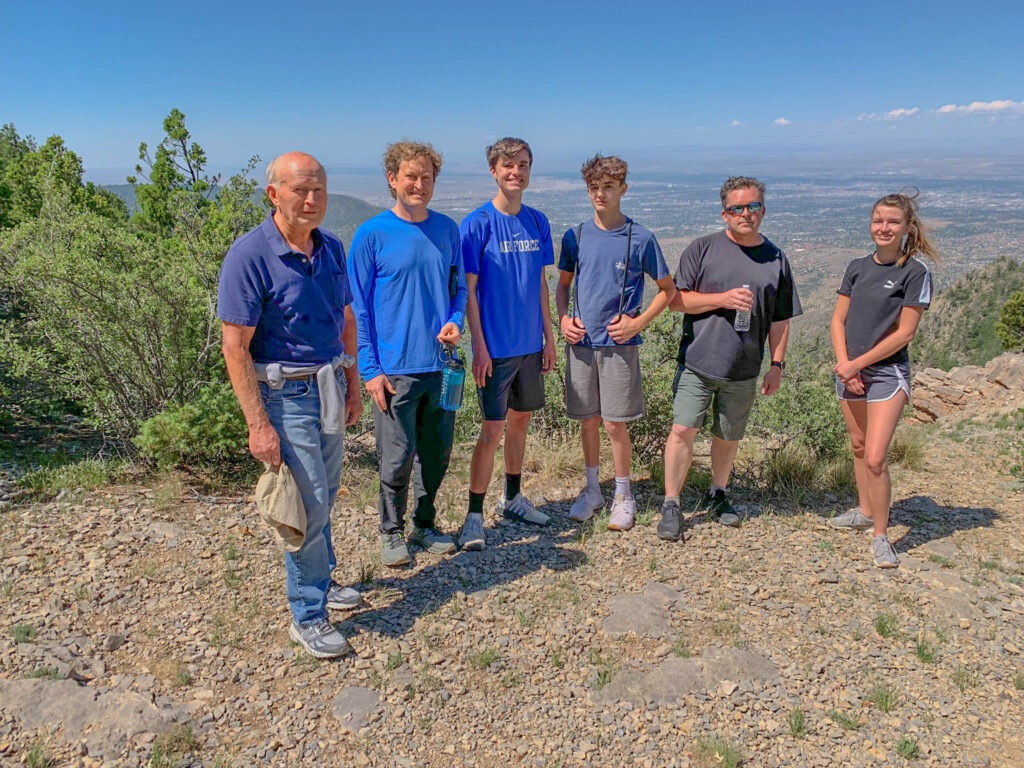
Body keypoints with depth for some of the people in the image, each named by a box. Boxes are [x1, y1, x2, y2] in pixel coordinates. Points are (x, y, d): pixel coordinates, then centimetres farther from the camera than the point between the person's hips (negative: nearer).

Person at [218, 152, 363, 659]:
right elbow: (235, 346, -18)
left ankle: (318, 582, 39)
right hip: (284, 394, -7)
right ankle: (308, 617, 13)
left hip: (328, 388, 7)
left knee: (324, 496, 18)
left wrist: (352, 386, 15)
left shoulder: (332, 248, 4)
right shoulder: (250, 255, -17)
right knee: (309, 502, -4)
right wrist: (258, 425, -20)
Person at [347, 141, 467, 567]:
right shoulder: (372, 235, -5)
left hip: (441, 364, 4)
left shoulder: (447, 229, 7)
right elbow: (359, 308, -4)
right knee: (397, 458, 4)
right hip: (394, 368, -4)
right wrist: (370, 369, -9)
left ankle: (425, 524, 33)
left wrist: (455, 322, -5)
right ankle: (392, 531, 25)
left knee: (437, 451, 14)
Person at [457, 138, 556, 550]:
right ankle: (474, 516, 7)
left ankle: (513, 498, 32)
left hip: (530, 344, 6)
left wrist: (549, 336, 10)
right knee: (492, 430, -4)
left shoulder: (538, 222, 7)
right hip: (495, 346, -6)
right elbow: (468, 291, -10)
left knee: (521, 420, 15)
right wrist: (479, 347, -14)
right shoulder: (477, 224, -9)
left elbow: (540, 284, 13)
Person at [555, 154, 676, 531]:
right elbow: (563, 284, 17)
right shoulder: (575, 236, 6)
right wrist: (563, 318, 0)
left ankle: (622, 496, 18)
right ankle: (592, 491, 27)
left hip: (619, 344, -3)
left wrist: (639, 322, -8)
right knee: (588, 421, 11)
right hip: (581, 342, 3)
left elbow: (667, 289, 4)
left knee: (615, 424, 0)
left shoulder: (640, 238, -3)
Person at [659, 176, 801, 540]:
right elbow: (676, 299, -3)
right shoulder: (702, 248, 1)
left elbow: (780, 319, 13)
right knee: (683, 429, -9)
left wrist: (777, 364, 8)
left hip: (744, 369, 3)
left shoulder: (776, 259, 9)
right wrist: (722, 299, -14)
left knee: (728, 437, 13)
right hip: (697, 360, -2)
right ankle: (671, 505, 3)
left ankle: (717, 494, 35)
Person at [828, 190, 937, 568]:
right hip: (849, 371, 6)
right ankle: (865, 512, 37)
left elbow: (904, 333, -12)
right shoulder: (858, 267, 6)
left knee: (875, 457, -13)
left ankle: (881, 535, 2)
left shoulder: (915, 272, -8)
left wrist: (857, 364, -13)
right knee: (858, 447, 18)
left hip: (887, 373, -5)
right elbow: (838, 320, 5)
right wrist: (843, 364, -9)